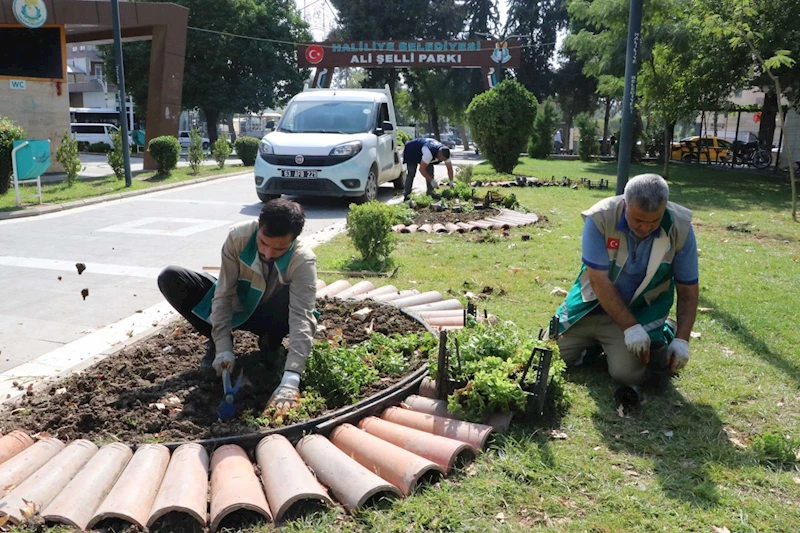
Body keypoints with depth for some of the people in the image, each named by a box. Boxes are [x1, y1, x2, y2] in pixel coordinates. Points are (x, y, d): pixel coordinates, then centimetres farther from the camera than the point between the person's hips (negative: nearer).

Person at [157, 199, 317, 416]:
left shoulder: (303, 260, -34)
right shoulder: (238, 237, -29)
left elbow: (302, 318, -42)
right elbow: (223, 295, -24)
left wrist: (290, 380, -52)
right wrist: (223, 349, -31)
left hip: (269, 316, -1)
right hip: (236, 308, 2)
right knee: (169, 278, -19)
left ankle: (270, 341, -3)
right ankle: (215, 341, -3)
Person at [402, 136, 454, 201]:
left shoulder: (445, 153, -22)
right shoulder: (429, 153, -45)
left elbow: (450, 168, -10)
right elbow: (421, 169, -39)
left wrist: (451, 183, -11)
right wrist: (432, 181, -34)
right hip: (412, 151, -7)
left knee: (430, 172, -3)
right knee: (411, 173, -16)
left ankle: (430, 193, 5)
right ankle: (407, 196, -15)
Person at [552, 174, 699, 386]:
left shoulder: (680, 228, -18)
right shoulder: (600, 217, -24)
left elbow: (688, 289, -8)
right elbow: (599, 280, -23)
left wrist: (681, 340, -17)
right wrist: (630, 327, -27)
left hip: (642, 310, -1)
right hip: (594, 303, 1)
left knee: (628, 373, -20)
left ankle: (666, 334, 12)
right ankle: (599, 342, 27)